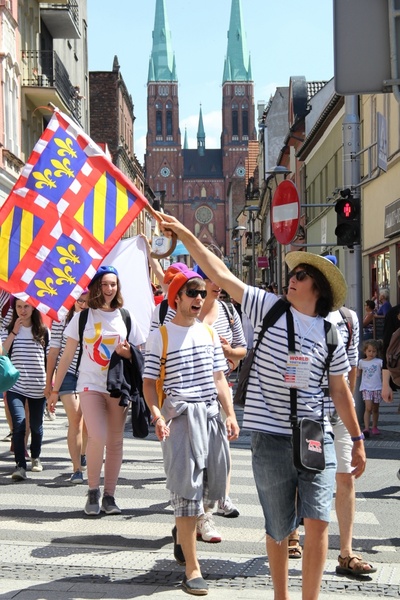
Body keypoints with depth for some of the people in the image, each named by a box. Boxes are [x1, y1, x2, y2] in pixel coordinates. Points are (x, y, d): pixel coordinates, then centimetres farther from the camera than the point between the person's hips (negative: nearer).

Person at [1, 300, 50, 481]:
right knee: (19, 424, -15)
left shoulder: (43, 332, 4)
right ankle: (20, 465, -14)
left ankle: (35, 458, 36)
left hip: (38, 387, 1)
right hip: (15, 386, -1)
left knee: (36, 426, 13)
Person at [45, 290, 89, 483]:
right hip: (68, 374, -3)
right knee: (75, 420, -13)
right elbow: (54, 352, -1)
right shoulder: (62, 320, -5)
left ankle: (82, 455, 41)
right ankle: (77, 469, -11)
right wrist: (48, 384, 0)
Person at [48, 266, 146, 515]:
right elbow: (67, 356, 6)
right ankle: (93, 492, 1)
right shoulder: (83, 316, 3)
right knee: (97, 437, -17)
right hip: (91, 385, -2)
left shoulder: (126, 317, 7)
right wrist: (55, 389, 4)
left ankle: (109, 496, 12)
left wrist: (128, 354, -11)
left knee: (115, 442, 2)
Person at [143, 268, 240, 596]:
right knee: (188, 489, -7)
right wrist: (157, 415, -16)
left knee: (214, 487, 10)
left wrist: (231, 415, 5)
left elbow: (219, 378, 15)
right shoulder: (160, 335, 0)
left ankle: (182, 529, 38)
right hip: (181, 417, -5)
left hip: (212, 415, 5)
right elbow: (149, 381, -1)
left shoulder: (209, 333, 14)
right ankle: (192, 569, -3)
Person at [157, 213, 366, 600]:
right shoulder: (269, 308, 2)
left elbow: (340, 390, 13)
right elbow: (220, 274, -2)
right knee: (279, 529, 10)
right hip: (271, 438, -1)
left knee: (317, 523, -8)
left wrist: (357, 440, 14)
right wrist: (184, 234, -8)